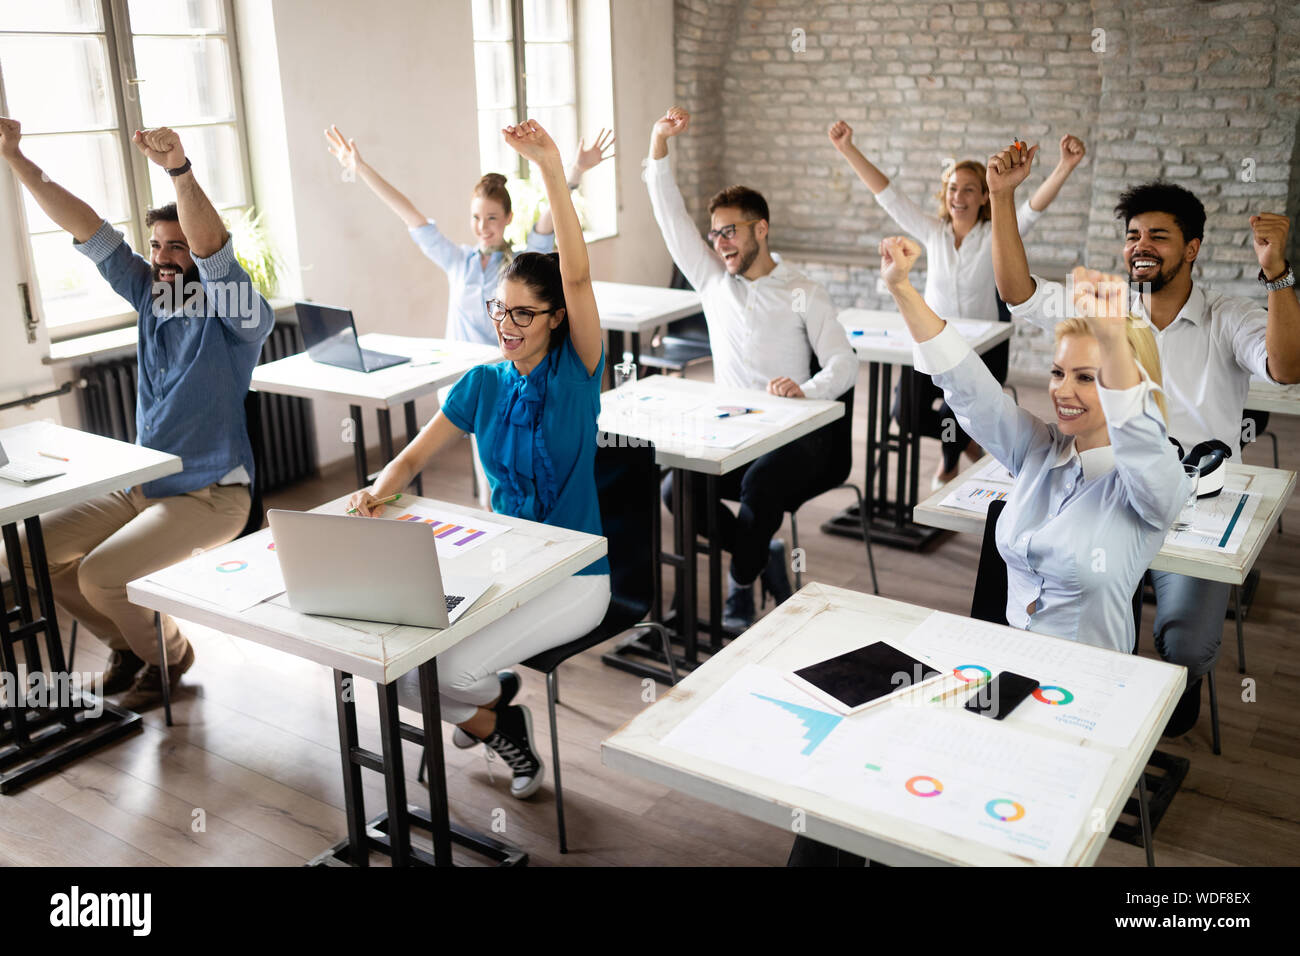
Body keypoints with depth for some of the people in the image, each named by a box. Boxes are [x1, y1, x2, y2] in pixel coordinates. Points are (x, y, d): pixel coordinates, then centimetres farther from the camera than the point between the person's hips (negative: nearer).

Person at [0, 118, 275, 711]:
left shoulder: (238, 314, -13)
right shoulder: (151, 294, 7)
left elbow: (212, 249, -32)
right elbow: (85, 228, 4)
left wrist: (180, 170, -47)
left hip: (210, 496, -7)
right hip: (141, 486, 8)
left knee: (99, 573, -22)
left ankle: (167, 656, 9)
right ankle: (129, 644, 21)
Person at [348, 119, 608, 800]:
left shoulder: (577, 370, -9)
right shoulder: (482, 385, 5)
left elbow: (577, 275, -24)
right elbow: (414, 457, 8)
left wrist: (552, 168, -33)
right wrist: (378, 491, -15)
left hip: (573, 576, -5)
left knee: (451, 668, -23)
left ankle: (485, 708, 15)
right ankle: (494, 718, 16)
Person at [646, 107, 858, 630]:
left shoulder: (802, 294, -2)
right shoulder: (713, 278, 11)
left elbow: (844, 365, -10)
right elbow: (671, 217, 6)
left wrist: (805, 391, -32)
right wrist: (658, 145, -4)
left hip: (792, 435, -4)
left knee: (759, 485, -35)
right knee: (676, 488, -21)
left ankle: (742, 586, -12)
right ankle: (764, 555, -1)